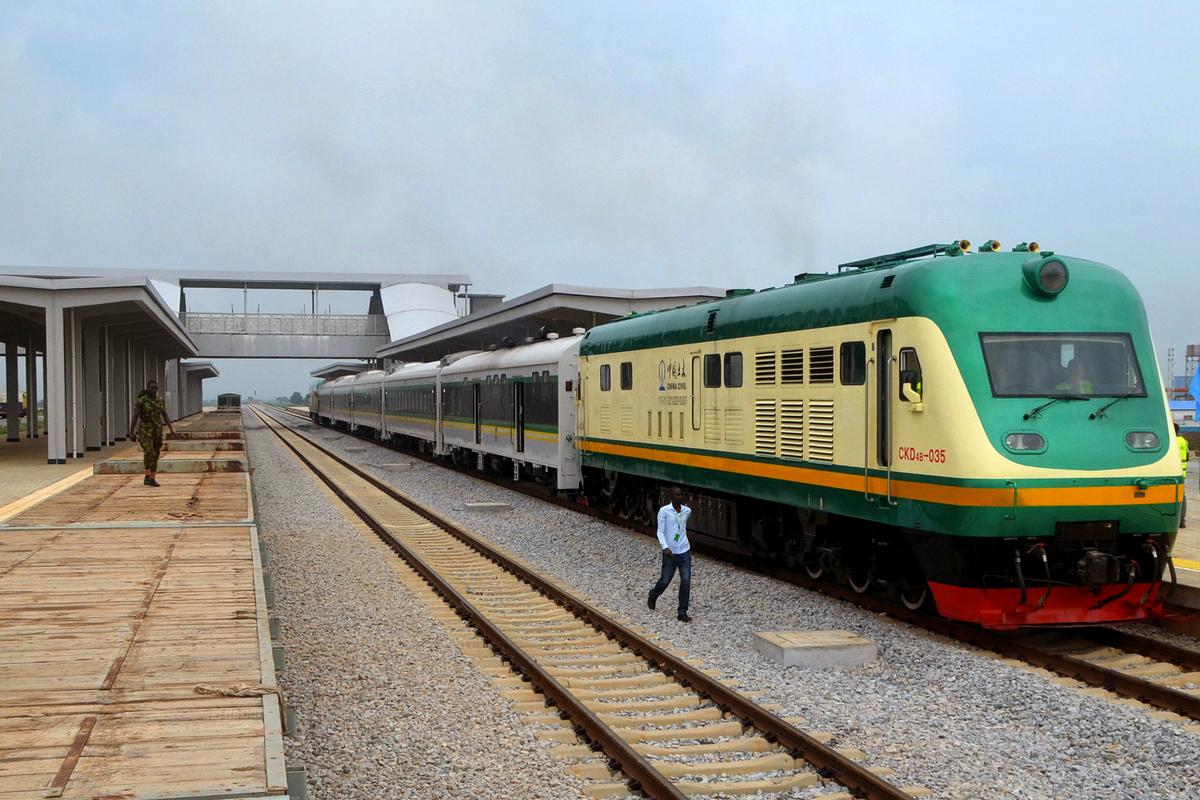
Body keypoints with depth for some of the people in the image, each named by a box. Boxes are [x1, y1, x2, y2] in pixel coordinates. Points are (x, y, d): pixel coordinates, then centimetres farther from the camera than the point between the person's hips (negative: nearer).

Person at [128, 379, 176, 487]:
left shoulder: (160, 401, 6)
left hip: (157, 431, 4)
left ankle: (152, 479, 12)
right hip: (145, 431, -4)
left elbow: (165, 416, 8)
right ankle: (147, 476, -6)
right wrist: (131, 433, -9)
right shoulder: (140, 401, -8)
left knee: (155, 455, 5)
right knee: (149, 452, -21)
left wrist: (172, 429, -1)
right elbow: (134, 417, -6)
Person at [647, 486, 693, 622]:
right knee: (665, 581, 8)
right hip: (670, 553, -3)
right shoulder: (664, 511, -9)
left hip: (685, 552, 3)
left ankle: (682, 613, 2)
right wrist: (665, 547, -26)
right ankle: (653, 596, 41)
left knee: (686, 582, -5)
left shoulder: (687, 511, 4)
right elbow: (660, 532, -11)